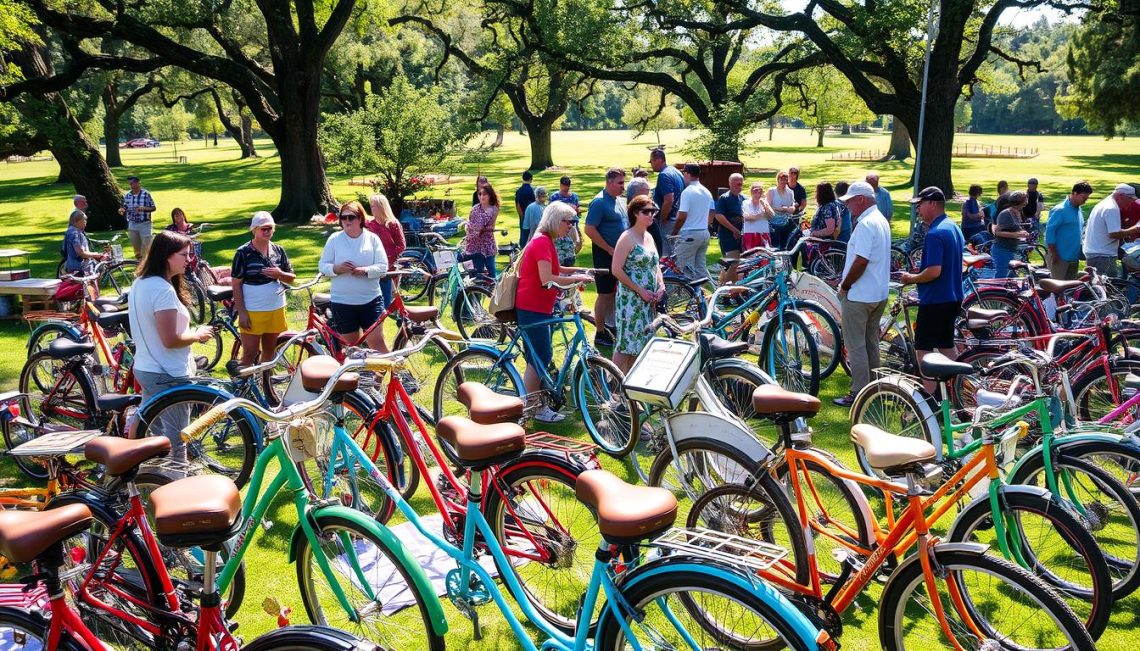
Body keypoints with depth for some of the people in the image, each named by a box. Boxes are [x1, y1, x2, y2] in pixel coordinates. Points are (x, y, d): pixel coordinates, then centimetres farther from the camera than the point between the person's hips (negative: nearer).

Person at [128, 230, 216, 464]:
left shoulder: (140, 284, 8)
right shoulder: (163, 289, -23)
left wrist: (191, 332, 10)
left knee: (153, 432, 21)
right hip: (168, 375, -10)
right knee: (175, 438, 3)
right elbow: (170, 340, -26)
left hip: (144, 369, 10)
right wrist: (198, 334, -9)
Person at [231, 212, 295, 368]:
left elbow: (292, 278, 9)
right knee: (249, 354, -2)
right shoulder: (243, 253, -8)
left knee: (269, 351, 13)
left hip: (276, 309, 5)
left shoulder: (278, 251, 6)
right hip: (252, 312, -4)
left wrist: (280, 274, -14)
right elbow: (236, 284, -8)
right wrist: (241, 312, -13)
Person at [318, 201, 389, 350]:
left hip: (371, 300, -1)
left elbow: (383, 266, -3)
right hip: (342, 302, 1)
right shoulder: (334, 239, 1)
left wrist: (365, 270, -22)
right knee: (350, 344, 9)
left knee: (377, 341, -4)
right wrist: (336, 268, -19)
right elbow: (322, 265, 2)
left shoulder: (372, 238, 1)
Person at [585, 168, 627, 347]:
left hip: (619, 255, 8)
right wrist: (610, 250, -19)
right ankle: (600, 334, 5)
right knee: (605, 294, -3)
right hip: (605, 255, -8)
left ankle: (610, 325, 27)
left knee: (614, 292, 15)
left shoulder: (618, 201, 12)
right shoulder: (599, 202, -15)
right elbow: (590, 230, -22)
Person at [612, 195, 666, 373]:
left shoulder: (649, 237, 13)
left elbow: (655, 265, 20)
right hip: (631, 298, -8)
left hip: (648, 300, 8)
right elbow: (617, 270, -16)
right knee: (625, 344, -6)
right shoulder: (627, 237, -11)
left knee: (640, 342, 11)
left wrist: (661, 285, 2)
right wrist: (640, 290, -17)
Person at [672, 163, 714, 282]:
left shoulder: (687, 192, -13)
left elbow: (681, 217, -16)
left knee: (685, 268, -3)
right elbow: (711, 217, 15)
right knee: (701, 266, 12)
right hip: (704, 233, 8)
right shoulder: (707, 192, 11)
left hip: (689, 234, -8)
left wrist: (674, 233, -4)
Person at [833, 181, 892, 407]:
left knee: (856, 345, -3)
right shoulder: (881, 220, 13)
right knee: (871, 341, 17)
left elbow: (861, 261, -26)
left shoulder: (865, 224, -20)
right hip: (879, 294, 10)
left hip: (859, 295, -10)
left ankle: (859, 393, 1)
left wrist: (844, 286, -14)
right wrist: (847, 282, 17)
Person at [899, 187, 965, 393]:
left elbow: (934, 271, -27)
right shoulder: (954, 227, 12)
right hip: (953, 298, 10)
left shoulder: (935, 233, -20)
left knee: (924, 350, -3)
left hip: (934, 301, -10)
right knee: (947, 347, 17)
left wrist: (911, 278, -11)